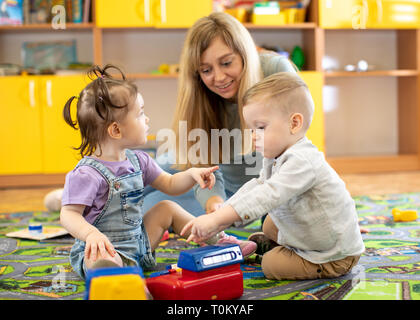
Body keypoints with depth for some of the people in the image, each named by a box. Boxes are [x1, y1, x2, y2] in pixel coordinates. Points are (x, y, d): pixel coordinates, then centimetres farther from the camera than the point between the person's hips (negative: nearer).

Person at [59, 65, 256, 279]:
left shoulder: (137, 160, 5)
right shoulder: (86, 173, -19)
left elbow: (170, 185, 15)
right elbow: (69, 215, -19)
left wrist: (193, 174, -4)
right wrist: (91, 234, -38)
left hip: (138, 243, 8)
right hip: (106, 249, -8)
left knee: (167, 208, 13)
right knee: (104, 261, -40)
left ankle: (216, 240, 21)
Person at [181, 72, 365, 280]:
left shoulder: (302, 161, -30)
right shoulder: (275, 158, 4)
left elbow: (268, 196, -39)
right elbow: (255, 188, 2)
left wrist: (217, 218, -43)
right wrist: (217, 223, -11)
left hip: (336, 256, -10)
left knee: (270, 264, -14)